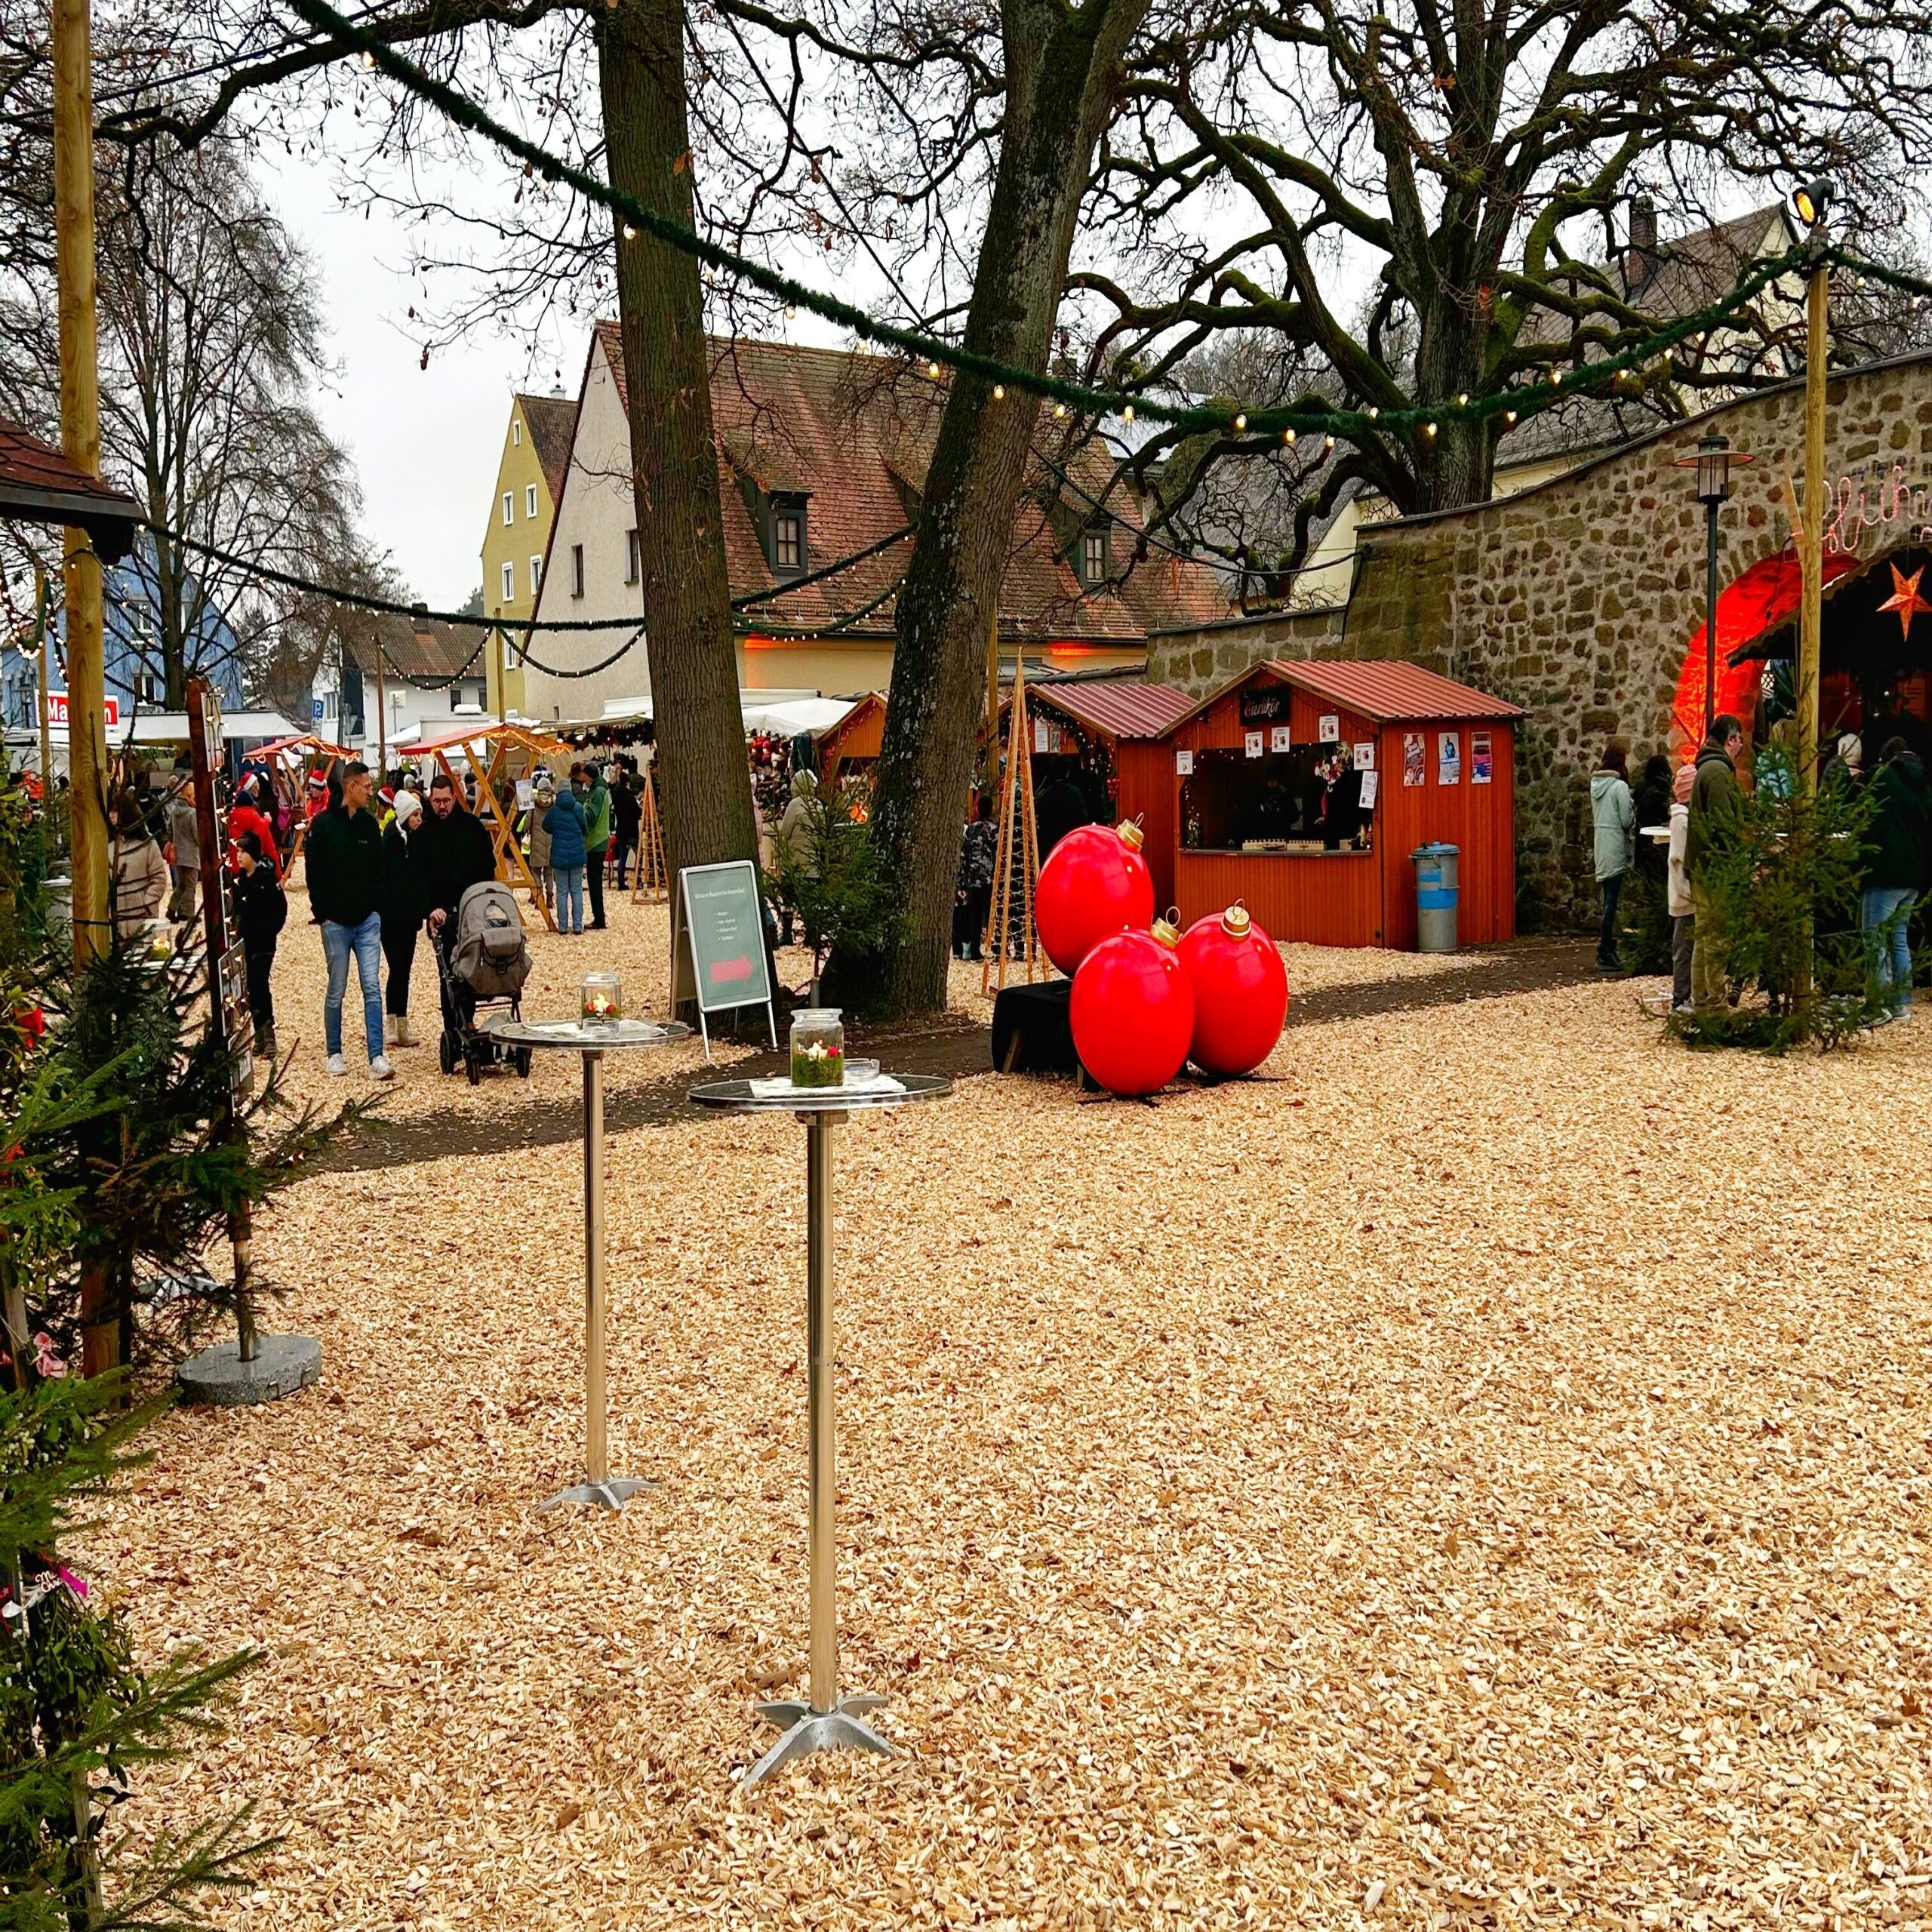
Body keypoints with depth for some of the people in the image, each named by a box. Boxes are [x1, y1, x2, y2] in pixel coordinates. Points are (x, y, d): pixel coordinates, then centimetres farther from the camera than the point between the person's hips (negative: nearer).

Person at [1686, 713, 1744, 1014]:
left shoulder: (1707, 768, 18)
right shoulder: (1719, 771, -14)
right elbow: (1723, 824, -19)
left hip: (1702, 866, 11)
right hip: (1716, 867, -11)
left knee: (1704, 936, 14)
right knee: (1717, 937, -7)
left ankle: (1700, 999, 20)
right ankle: (1714, 1002, -4)